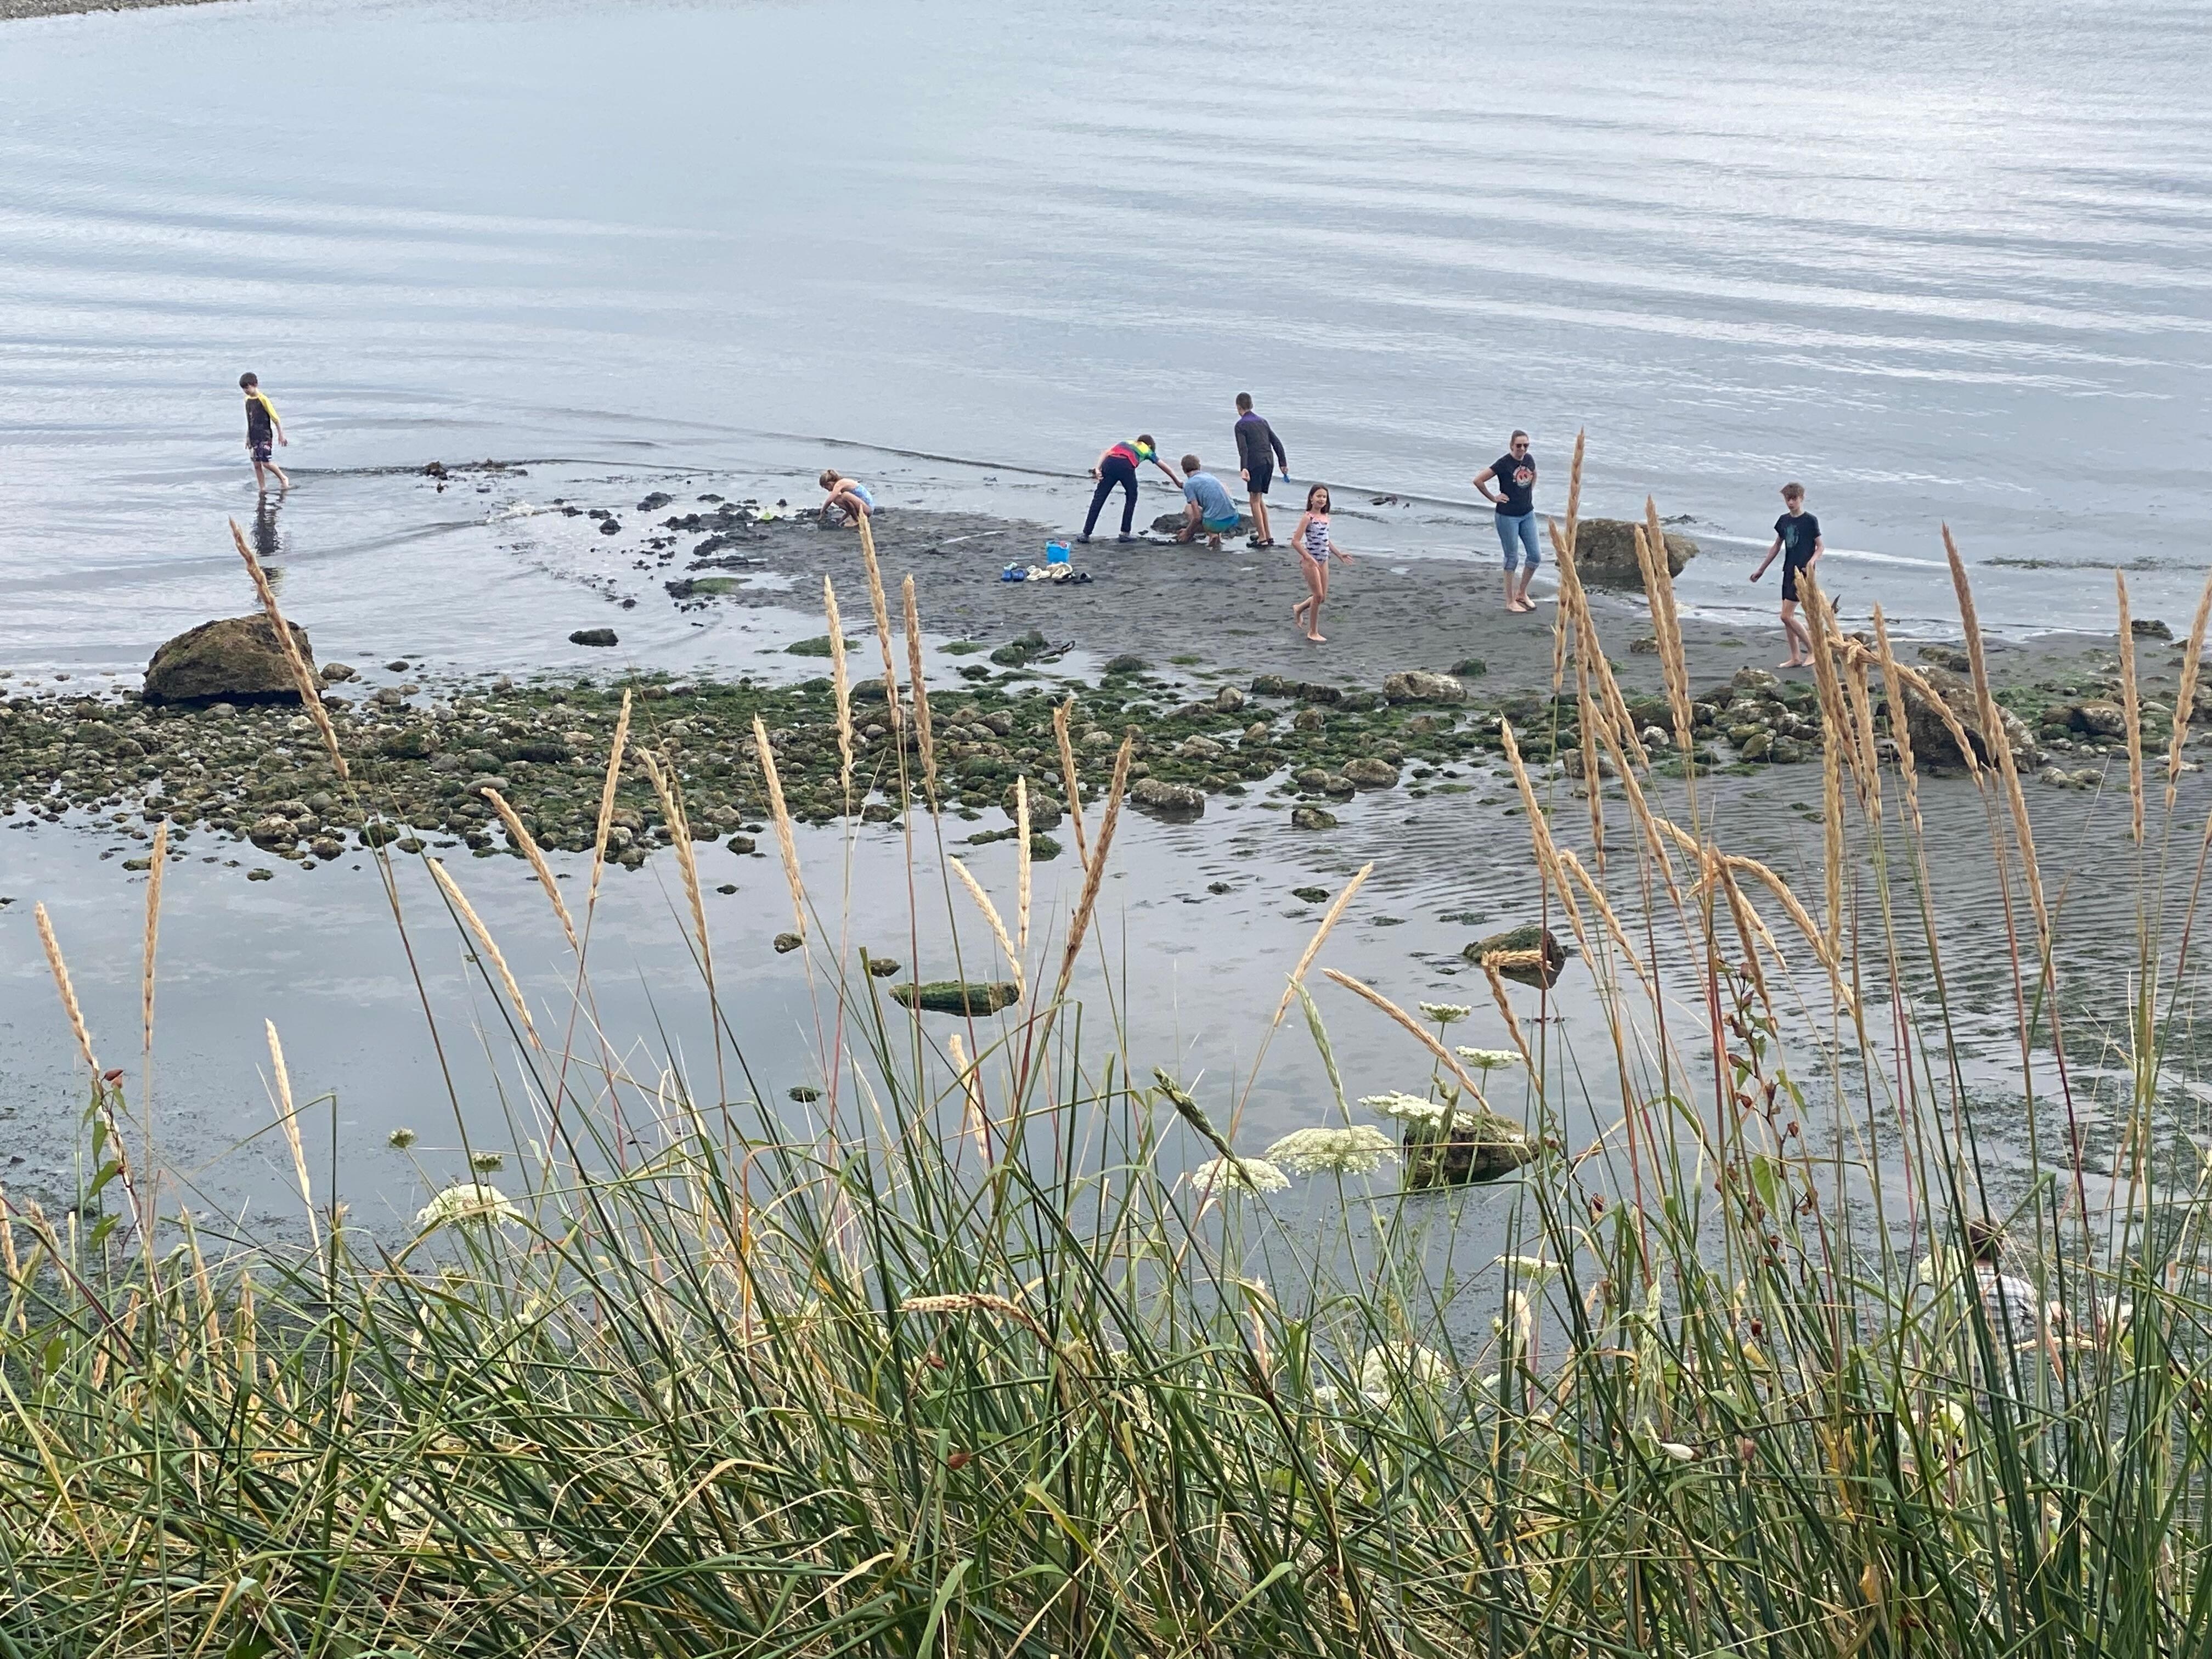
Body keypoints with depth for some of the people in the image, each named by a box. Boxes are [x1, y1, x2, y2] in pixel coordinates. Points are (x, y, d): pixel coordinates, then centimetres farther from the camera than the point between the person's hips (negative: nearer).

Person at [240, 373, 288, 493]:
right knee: (257, 464, 4)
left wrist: (281, 435, -10)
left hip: (265, 436, -7)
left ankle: (283, 479, 10)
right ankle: (262, 489, 10)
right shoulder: (247, 400, 10)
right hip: (254, 437, 7)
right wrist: (248, 438, 19)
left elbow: (275, 418, -10)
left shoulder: (263, 399, -13)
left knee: (266, 462, -12)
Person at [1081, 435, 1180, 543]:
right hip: (1126, 466, -2)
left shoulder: (1126, 442, 38)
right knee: (1131, 498, 21)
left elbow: (1106, 453, 20)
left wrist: (1098, 469, 8)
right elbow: (1164, 467, 43)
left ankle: (1086, 534, 2)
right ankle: (1125, 533, 17)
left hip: (1109, 462, 2)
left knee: (1099, 498, 5)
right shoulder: (1147, 450, 33)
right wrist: (1177, 481, 54)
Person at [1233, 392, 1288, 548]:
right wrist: (1283, 463, 19)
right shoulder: (1262, 421, 18)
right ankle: (1268, 535, 17)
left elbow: (1243, 449, -15)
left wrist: (1243, 468, -24)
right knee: (1259, 499, 18)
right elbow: (1277, 443, 16)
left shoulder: (1241, 425, -2)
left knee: (1255, 499, -2)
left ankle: (1262, 538, -8)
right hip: (1269, 462, 7)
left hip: (1255, 463, -7)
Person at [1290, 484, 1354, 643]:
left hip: (1323, 560, 7)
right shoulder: (1308, 518, -14)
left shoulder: (1325, 517, 8)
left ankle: (1299, 609, 37)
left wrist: (1339, 554, 16)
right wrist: (1309, 558, -24)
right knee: (1318, 595, -5)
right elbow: (1295, 541, -19)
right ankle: (1313, 632, 7)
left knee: (1323, 596, 10)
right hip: (1310, 560, -7)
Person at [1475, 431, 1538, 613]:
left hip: (1528, 514, 6)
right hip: (1508, 516, -6)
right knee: (1512, 558, 1)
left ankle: (1522, 593, 26)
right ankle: (1510, 601, 12)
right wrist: (1493, 498, -12)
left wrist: (1530, 491, 13)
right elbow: (1478, 480, -18)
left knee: (1535, 557, 6)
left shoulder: (1529, 460, 2)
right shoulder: (1504, 464, -17)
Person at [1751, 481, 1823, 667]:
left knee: (1787, 616, -13)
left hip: (1803, 572, -7)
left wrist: (1811, 561, -25)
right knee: (1788, 617, 7)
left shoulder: (1810, 521, -8)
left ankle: (1813, 650, -2)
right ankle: (1796, 658, 13)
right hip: (1789, 571, 7)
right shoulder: (1784, 520, 11)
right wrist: (1761, 569, 22)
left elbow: (1820, 547, -5)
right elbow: (1777, 546, 20)